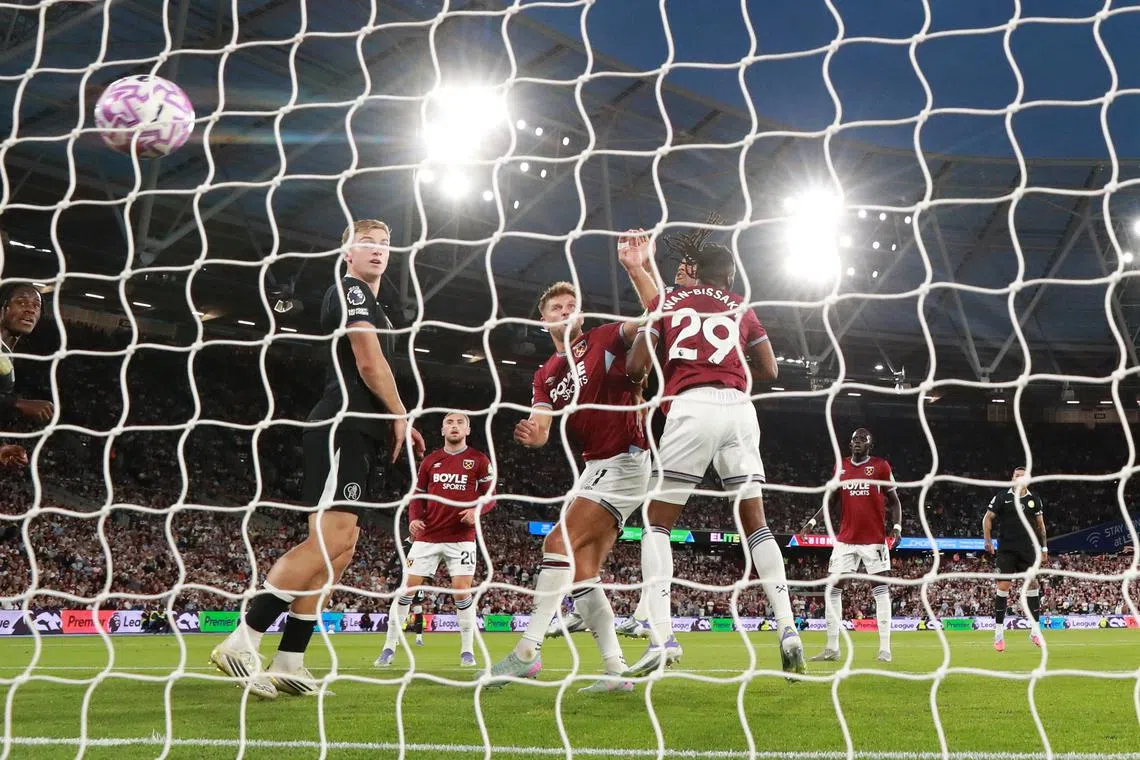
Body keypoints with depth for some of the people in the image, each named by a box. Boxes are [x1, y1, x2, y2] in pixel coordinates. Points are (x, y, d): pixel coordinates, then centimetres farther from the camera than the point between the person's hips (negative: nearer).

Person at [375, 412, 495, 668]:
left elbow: (490, 495, 2)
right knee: (408, 588, -1)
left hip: (461, 537, -2)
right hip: (428, 536, 3)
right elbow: (418, 496, 14)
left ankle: (467, 650, 7)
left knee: (462, 591, -9)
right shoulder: (430, 461, 10)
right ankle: (390, 647, 8)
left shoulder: (479, 460, 2)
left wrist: (477, 509, -18)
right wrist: (414, 519, -4)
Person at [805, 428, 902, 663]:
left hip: (874, 538, -3)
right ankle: (832, 648, 7)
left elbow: (894, 501, 1)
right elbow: (832, 499, 17)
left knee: (881, 589, -2)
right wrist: (813, 520, 6)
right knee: (833, 589, 0)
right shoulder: (841, 467, 8)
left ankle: (885, 649, 2)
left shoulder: (881, 466, -2)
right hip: (846, 539, 3)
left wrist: (897, 525, -14)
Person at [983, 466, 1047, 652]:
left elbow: (1040, 524, 15)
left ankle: (1035, 630, 7)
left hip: (1027, 550, 2)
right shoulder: (1002, 497, 0)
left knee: (1032, 584, -2)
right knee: (1003, 586, -6)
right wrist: (988, 541, -9)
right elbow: (987, 518, 2)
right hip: (1006, 549, -2)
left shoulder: (1034, 499, 8)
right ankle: (999, 631, -1)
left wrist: (1044, 548, 11)